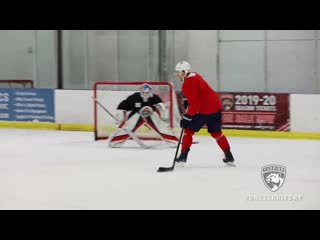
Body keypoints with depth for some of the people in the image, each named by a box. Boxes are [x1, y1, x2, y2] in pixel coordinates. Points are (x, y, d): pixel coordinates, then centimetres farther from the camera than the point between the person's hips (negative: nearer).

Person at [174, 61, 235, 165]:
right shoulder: (194, 75, 12)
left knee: (188, 129, 3)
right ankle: (229, 156, 15)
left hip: (204, 110, -9)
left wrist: (187, 117, -18)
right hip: (216, 106, 9)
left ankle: (183, 155, 0)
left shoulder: (187, 84, -17)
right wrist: (188, 101, 27)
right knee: (216, 132, 18)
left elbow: (194, 104, -21)